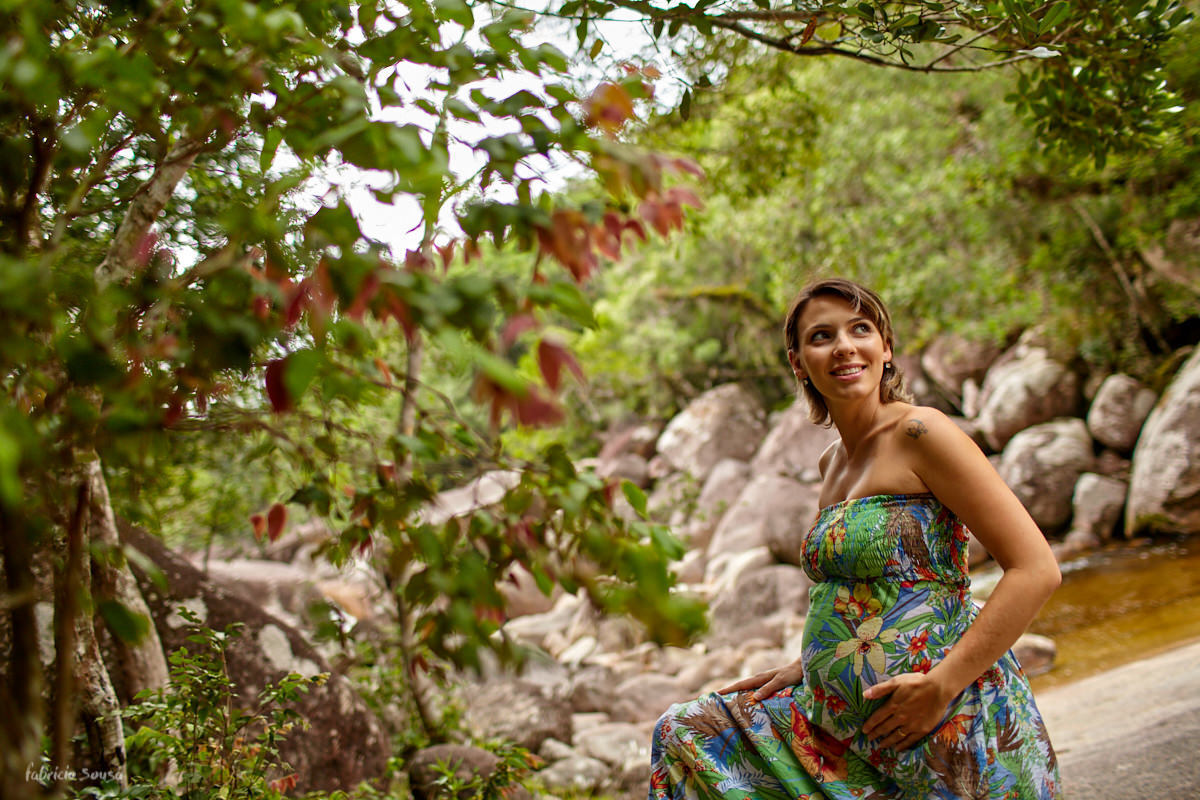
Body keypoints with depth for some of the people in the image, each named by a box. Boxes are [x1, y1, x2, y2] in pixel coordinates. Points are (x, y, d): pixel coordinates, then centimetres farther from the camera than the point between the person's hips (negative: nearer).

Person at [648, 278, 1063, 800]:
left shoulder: (921, 433, -12)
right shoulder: (834, 463, 12)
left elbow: (1037, 569, -17)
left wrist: (941, 685, -20)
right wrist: (805, 669, 12)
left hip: (946, 728, -8)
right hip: (846, 725, 8)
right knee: (684, 734, 8)